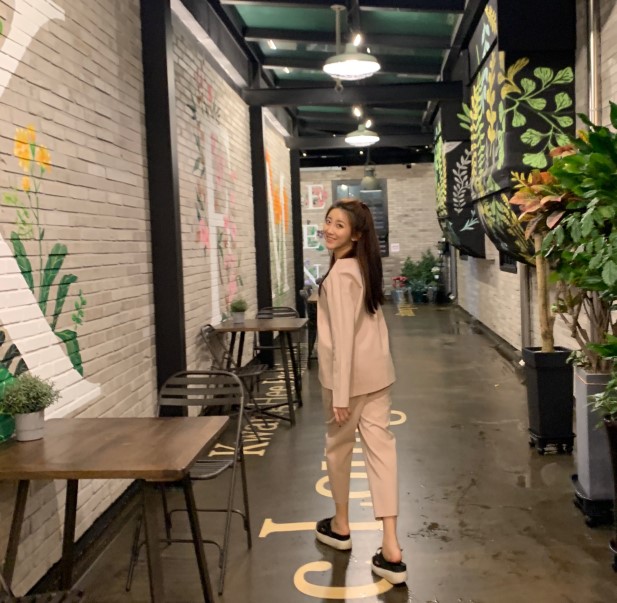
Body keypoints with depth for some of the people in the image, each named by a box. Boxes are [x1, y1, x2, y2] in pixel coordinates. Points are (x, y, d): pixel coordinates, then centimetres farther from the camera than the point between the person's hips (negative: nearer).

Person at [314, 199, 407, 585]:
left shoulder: (339, 274, -17)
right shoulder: (365, 267, 11)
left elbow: (342, 337, -21)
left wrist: (340, 393, -20)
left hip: (349, 373, -8)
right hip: (377, 370, 8)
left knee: (339, 445, 13)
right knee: (381, 446, 4)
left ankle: (341, 526, 34)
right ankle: (391, 551, 4)